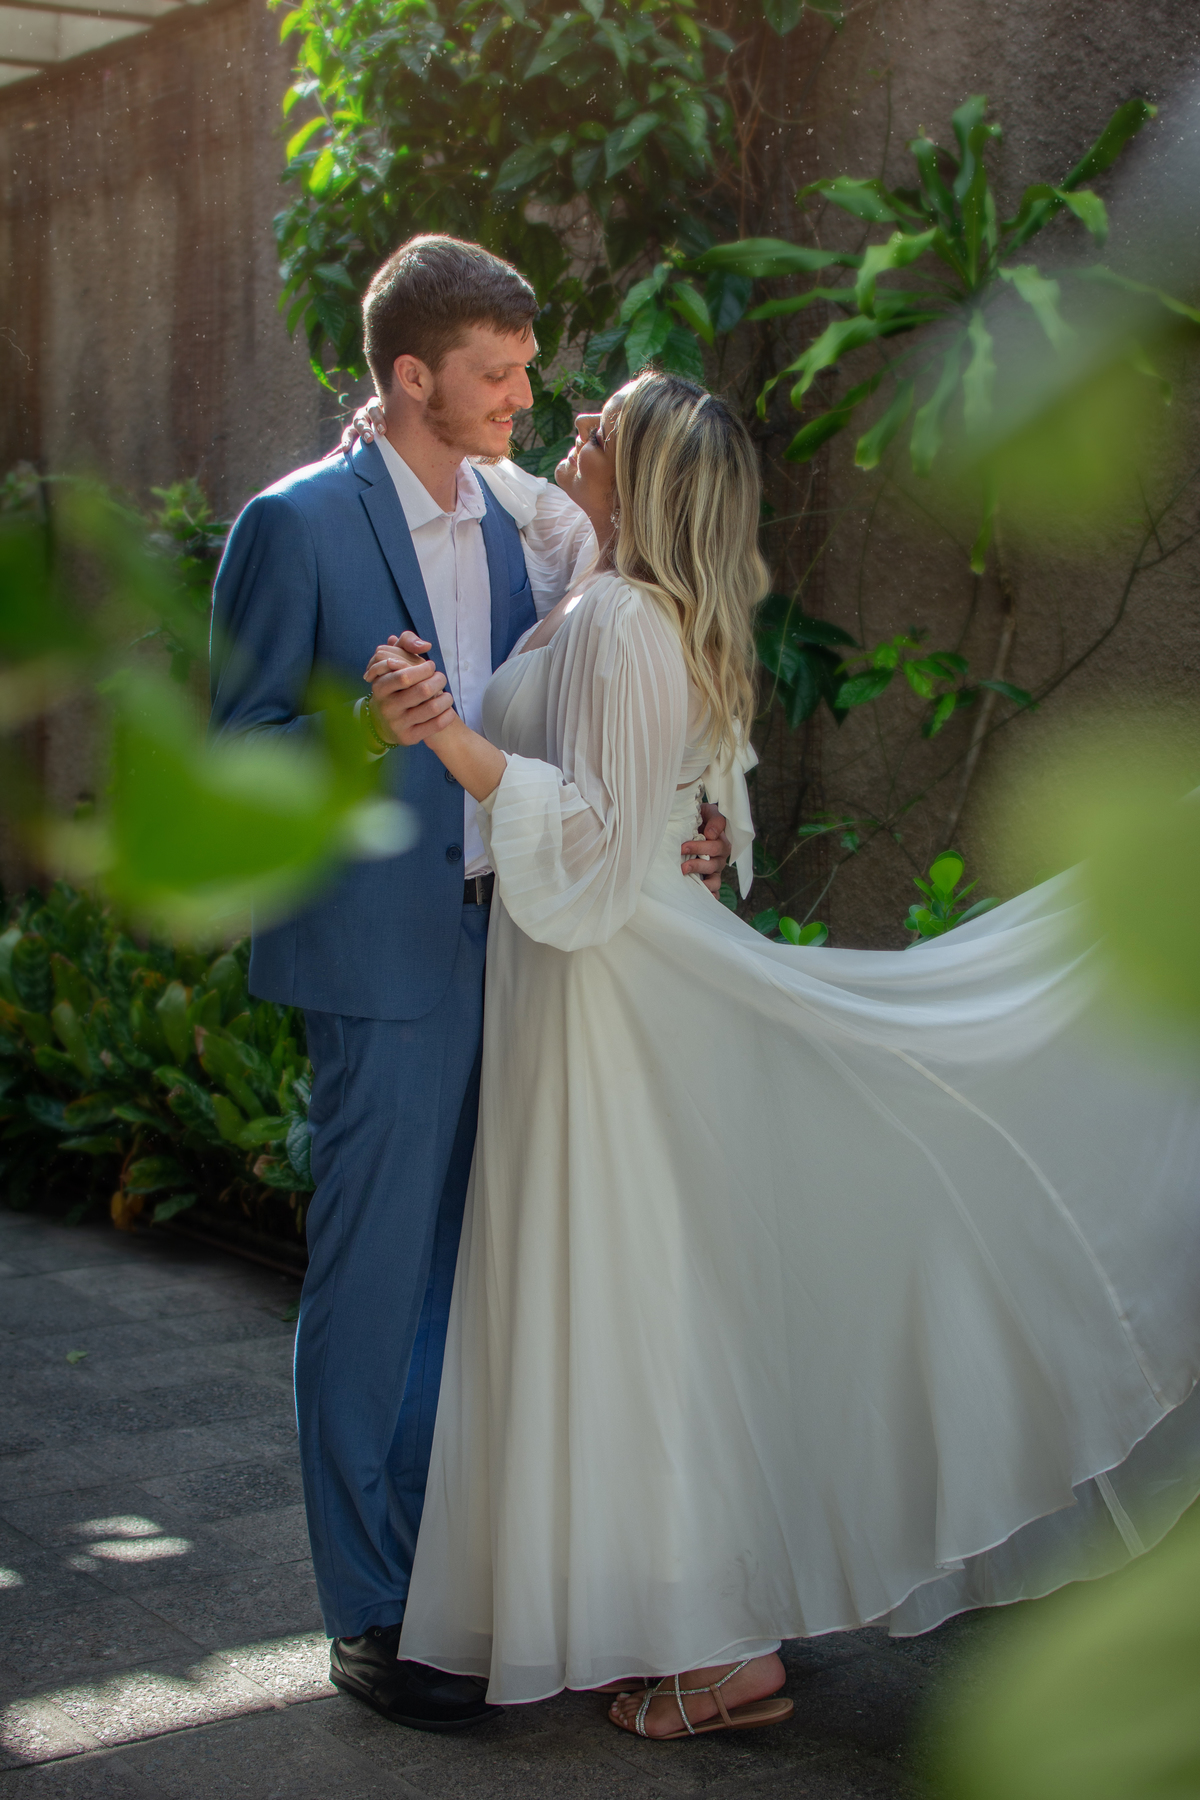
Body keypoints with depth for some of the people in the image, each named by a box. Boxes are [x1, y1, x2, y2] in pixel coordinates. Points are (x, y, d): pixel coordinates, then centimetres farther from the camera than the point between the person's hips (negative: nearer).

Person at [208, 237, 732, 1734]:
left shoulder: (521, 520, 11)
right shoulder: (298, 524, -8)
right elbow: (235, 748, -8)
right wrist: (360, 735, -27)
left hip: (512, 935, 7)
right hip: (383, 952, -6)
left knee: (474, 1271, 14)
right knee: (374, 1277, 0)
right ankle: (369, 1614, 13)